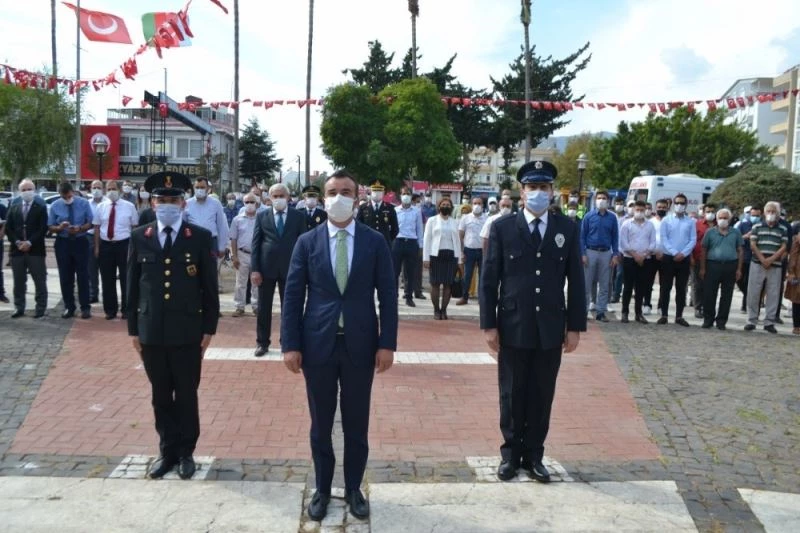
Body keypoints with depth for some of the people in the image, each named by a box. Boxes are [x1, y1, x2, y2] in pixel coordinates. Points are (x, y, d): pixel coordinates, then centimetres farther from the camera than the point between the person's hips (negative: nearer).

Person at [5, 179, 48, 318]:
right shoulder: (14, 207, 13)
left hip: (35, 250, -3)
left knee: (40, 282, 0)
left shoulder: (41, 207, 2)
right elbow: (8, 228, 8)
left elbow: (43, 228, -7)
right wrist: (17, 242, -7)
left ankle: (40, 309, 6)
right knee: (19, 282, 9)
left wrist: (29, 242, -15)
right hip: (17, 249, 4)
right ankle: (19, 308, 18)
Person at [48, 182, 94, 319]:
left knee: (83, 276, 1)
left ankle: (85, 308, 8)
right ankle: (69, 307, 18)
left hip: (80, 242, -2)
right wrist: (60, 227, -19)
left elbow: (90, 223, -1)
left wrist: (79, 228, -20)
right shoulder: (55, 206, 0)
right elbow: (51, 227, 2)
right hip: (63, 243, 2)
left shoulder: (84, 203, -4)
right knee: (65, 277, 7)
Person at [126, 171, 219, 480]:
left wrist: (209, 328, -3)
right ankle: (168, 451, 28)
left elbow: (210, 287, -1)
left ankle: (186, 452, 25)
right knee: (161, 397, 13)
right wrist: (133, 329, 6)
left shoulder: (200, 237, -3)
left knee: (186, 396, 9)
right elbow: (132, 286, 7)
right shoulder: (139, 237, 4)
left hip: (187, 333, -2)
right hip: (151, 332, 2)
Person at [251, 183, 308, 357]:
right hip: (266, 267, 1)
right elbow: (255, 244, 2)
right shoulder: (262, 216, 5)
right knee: (264, 307, 8)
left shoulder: (298, 216, 3)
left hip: (289, 267, -1)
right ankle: (262, 342, 20)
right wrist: (254, 269, -6)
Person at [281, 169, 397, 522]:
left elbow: (387, 295, -1)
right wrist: (290, 344, -6)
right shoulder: (307, 241, 1)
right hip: (318, 344, 1)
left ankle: (353, 489, 31)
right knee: (321, 425, 13)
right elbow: (293, 296, 0)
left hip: (360, 345, 0)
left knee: (356, 425, 12)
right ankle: (322, 490, 31)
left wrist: (387, 344, -6)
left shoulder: (375, 241, 0)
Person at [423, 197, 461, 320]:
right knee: (435, 284, -1)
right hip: (436, 255, -2)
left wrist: (459, 259, 7)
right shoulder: (432, 220, 6)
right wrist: (426, 258, -6)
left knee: (448, 284, 1)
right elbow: (426, 239, 1)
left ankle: (443, 310, 9)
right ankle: (436, 310, 8)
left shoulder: (454, 223, 15)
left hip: (451, 256, 2)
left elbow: (457, 241, 13)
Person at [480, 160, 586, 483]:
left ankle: (533, 455, 25)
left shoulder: (568, 229, 4)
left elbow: (576, 281, 5)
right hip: (513, 326, -1)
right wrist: (489, 325, -6)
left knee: (542, 396, 10)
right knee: (512, 395, 10)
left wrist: (575, 326, 2)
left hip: (550, 328, 2)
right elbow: (489, 280, -2)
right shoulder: (502, 228, -1)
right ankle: (510, 454, 25)